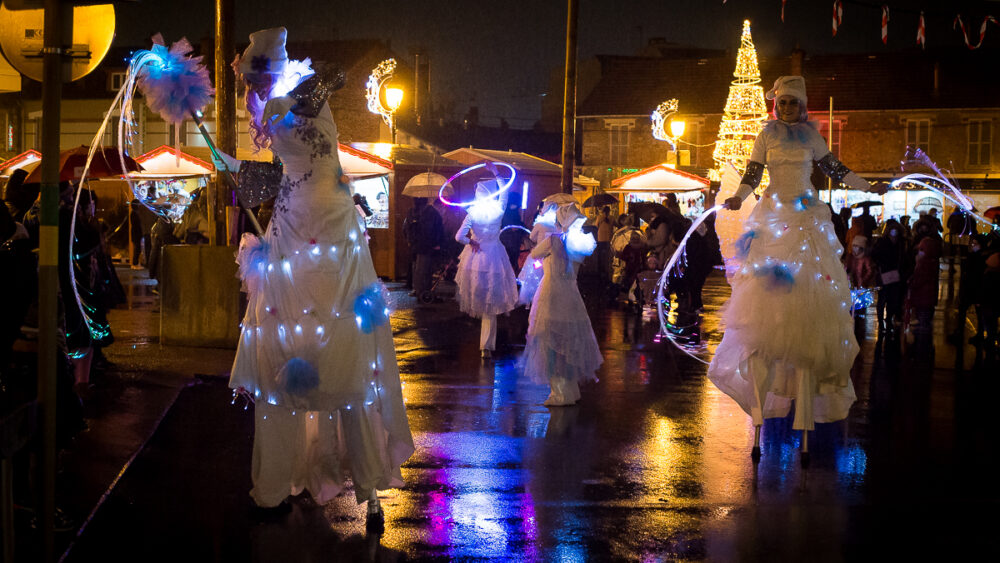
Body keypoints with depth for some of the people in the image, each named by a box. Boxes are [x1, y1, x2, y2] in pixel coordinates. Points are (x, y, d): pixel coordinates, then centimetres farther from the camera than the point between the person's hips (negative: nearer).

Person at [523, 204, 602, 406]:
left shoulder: (553, 240, -11)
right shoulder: (579, 242, 4)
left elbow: (534, 254, 3)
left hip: (552, 296, -6)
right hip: (572, 296, 6)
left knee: (551, 343, 1)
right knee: (571, 343, 15)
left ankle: (561, 394, 1)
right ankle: (572, 390, 23)